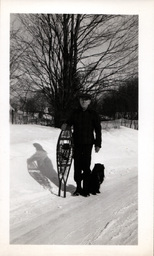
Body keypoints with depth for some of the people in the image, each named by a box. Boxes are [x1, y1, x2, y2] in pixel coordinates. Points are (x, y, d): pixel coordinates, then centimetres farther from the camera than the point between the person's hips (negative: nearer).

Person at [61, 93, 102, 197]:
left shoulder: (93, 114, 1)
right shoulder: (75, 113, 8)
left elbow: (98, 130, 2)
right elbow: (69, 121, 14)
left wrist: (98, 144, -2)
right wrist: (65, 125, -12)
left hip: (88, 143, -2)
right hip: (77, 143, 3)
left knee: (86, 166, -1)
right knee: (77, 165, 4)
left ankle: (86, 189, 9)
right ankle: (78, 187, 16)